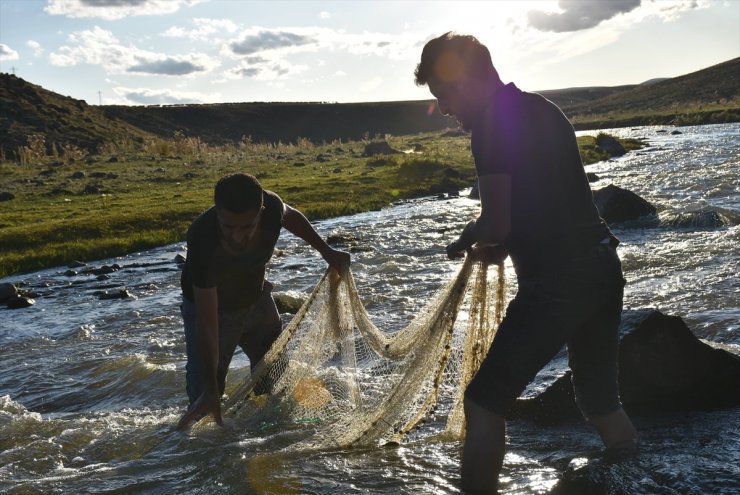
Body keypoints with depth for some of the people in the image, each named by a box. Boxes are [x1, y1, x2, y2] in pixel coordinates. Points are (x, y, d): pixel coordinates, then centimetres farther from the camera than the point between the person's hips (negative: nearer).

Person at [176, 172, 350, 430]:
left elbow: (290, 216, -1)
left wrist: (326, 251, -2)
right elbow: (207, 322, -38)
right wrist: (211, 390, -38)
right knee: (204, 397, -11)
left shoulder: (270, 206, -31)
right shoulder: (202, 238, -42)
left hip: (257, 299, 5)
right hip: (212, 306, -4)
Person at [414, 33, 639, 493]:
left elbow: (497, 221, -17)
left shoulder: (494, 123, -12)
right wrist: (504, 245, 14)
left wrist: (464, 242, 3)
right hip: (602, 264, 9)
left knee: (485, 401, 0)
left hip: (558, 281, -9)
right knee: (600, 399, 22)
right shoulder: (543, 110, 15)